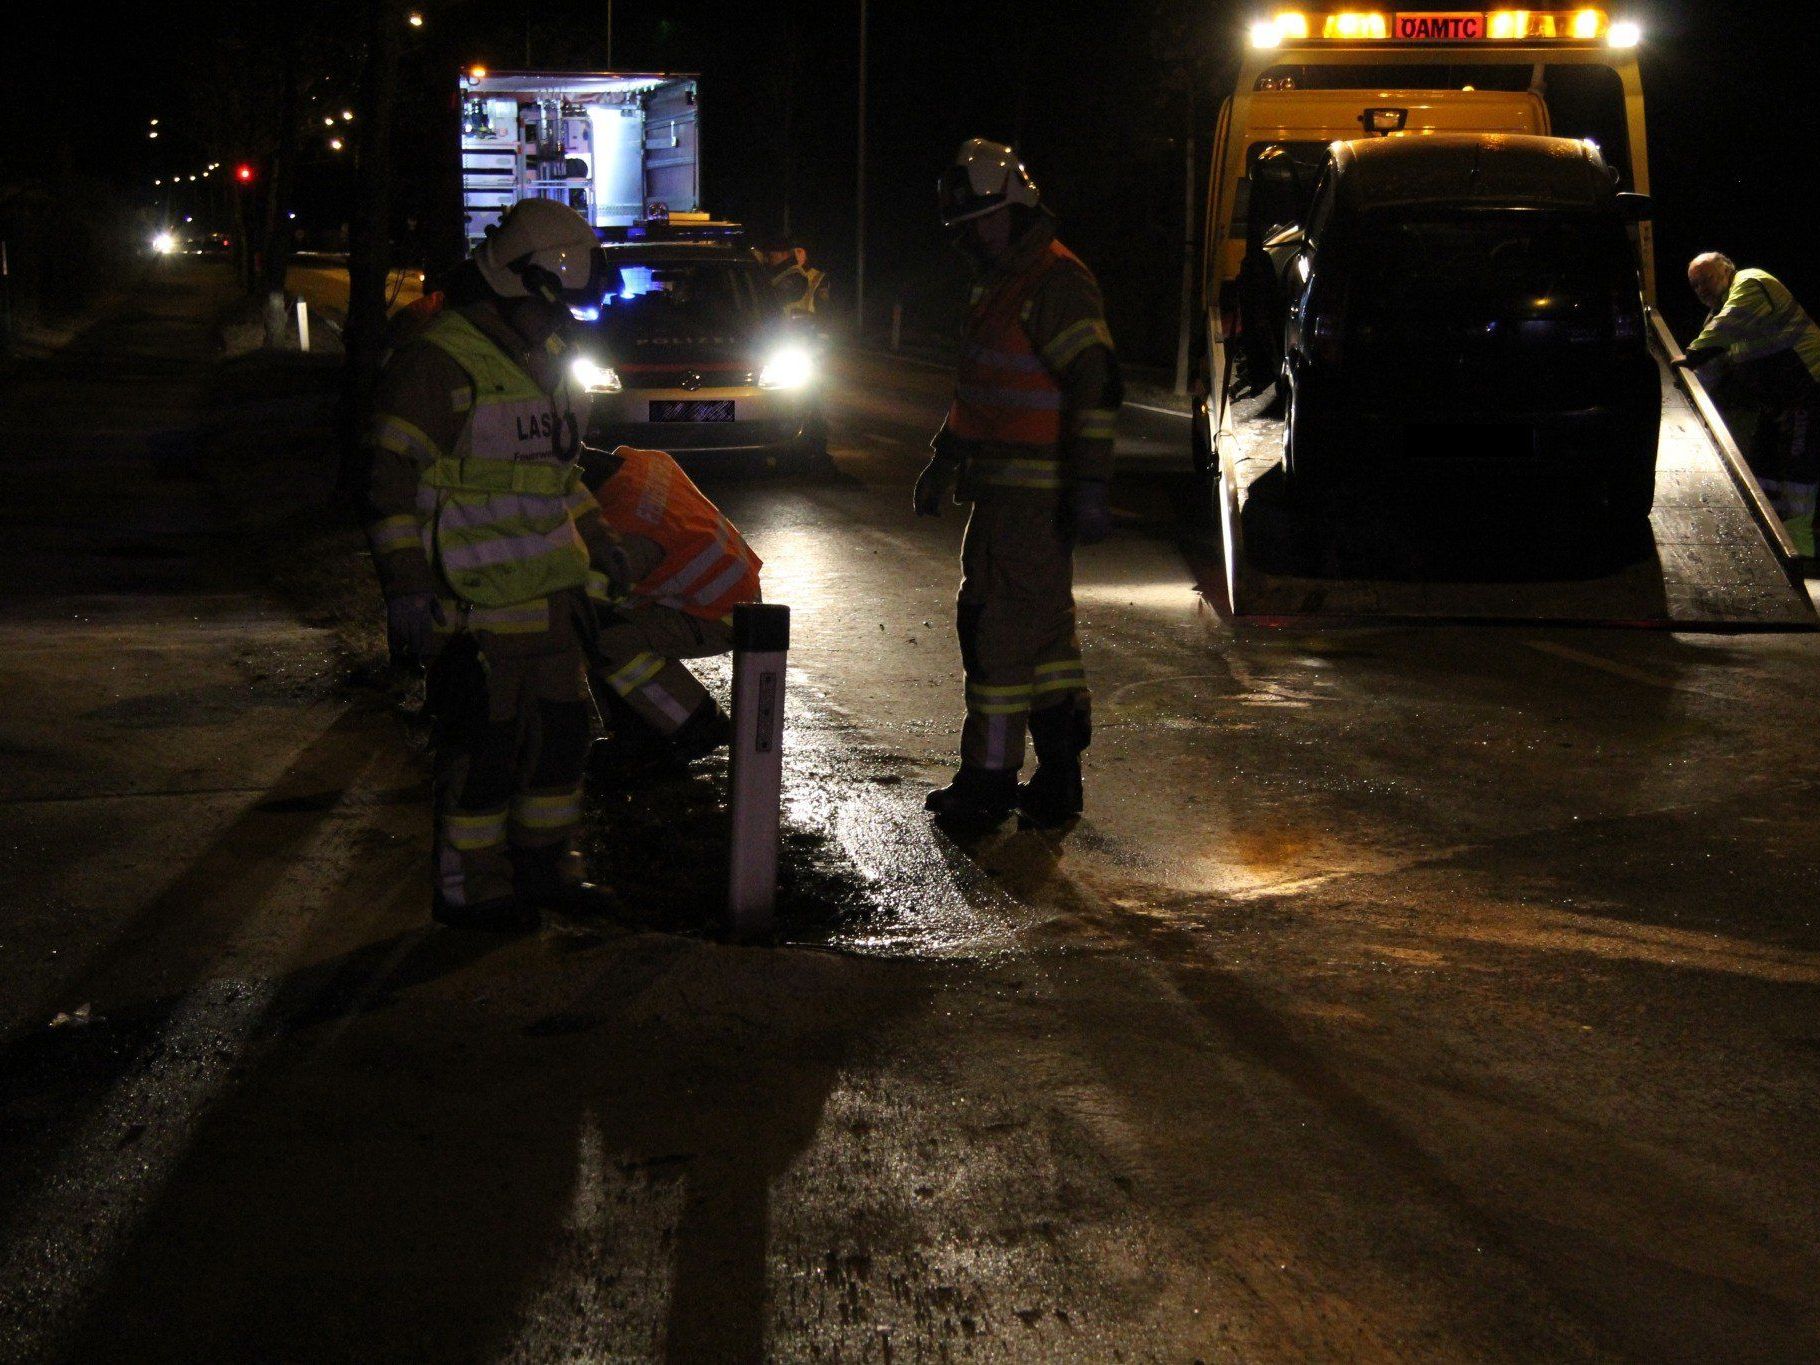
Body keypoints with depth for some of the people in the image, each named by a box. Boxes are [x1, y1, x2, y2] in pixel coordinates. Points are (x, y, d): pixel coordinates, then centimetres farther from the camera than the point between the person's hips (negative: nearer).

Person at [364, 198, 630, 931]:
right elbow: (393, 479, -17)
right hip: (472, 603, -9)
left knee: (560, 727, 15)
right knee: (482, 744, -2)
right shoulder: (439, 361, -15)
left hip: (545, 595, 9)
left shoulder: (542, 358, 15)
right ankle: (469, 888, 11)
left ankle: (543, 868, 29)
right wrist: (406, 588, -21)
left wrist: (594, 537, 32)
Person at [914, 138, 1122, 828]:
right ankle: (1057, 781, 20)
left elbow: (1096, 386, -21)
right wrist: (944, 461, 31)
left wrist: (1089, 491, -25)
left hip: (1032, 498, -10)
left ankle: (988, 781, 1)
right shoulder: (1000, 285, 18)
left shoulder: (1057, 284, -15)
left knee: (999, 626, -6)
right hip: (1004, 488, 10)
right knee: (1045, 629, 13)